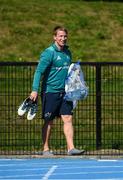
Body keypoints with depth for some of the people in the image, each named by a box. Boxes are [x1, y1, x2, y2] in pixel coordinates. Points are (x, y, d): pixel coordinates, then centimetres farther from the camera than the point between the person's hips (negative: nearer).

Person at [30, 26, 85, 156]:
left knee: (68, 118, -4)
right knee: (48, 121, 3)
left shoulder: (67, 52, 11)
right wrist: (35, 90, -22)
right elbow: (39, 72, -14)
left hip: (65, 92, 6)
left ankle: (71, 148, -7)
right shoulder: (48, 53, -10)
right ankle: (46, 149, 12)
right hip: (50, 92, -5)